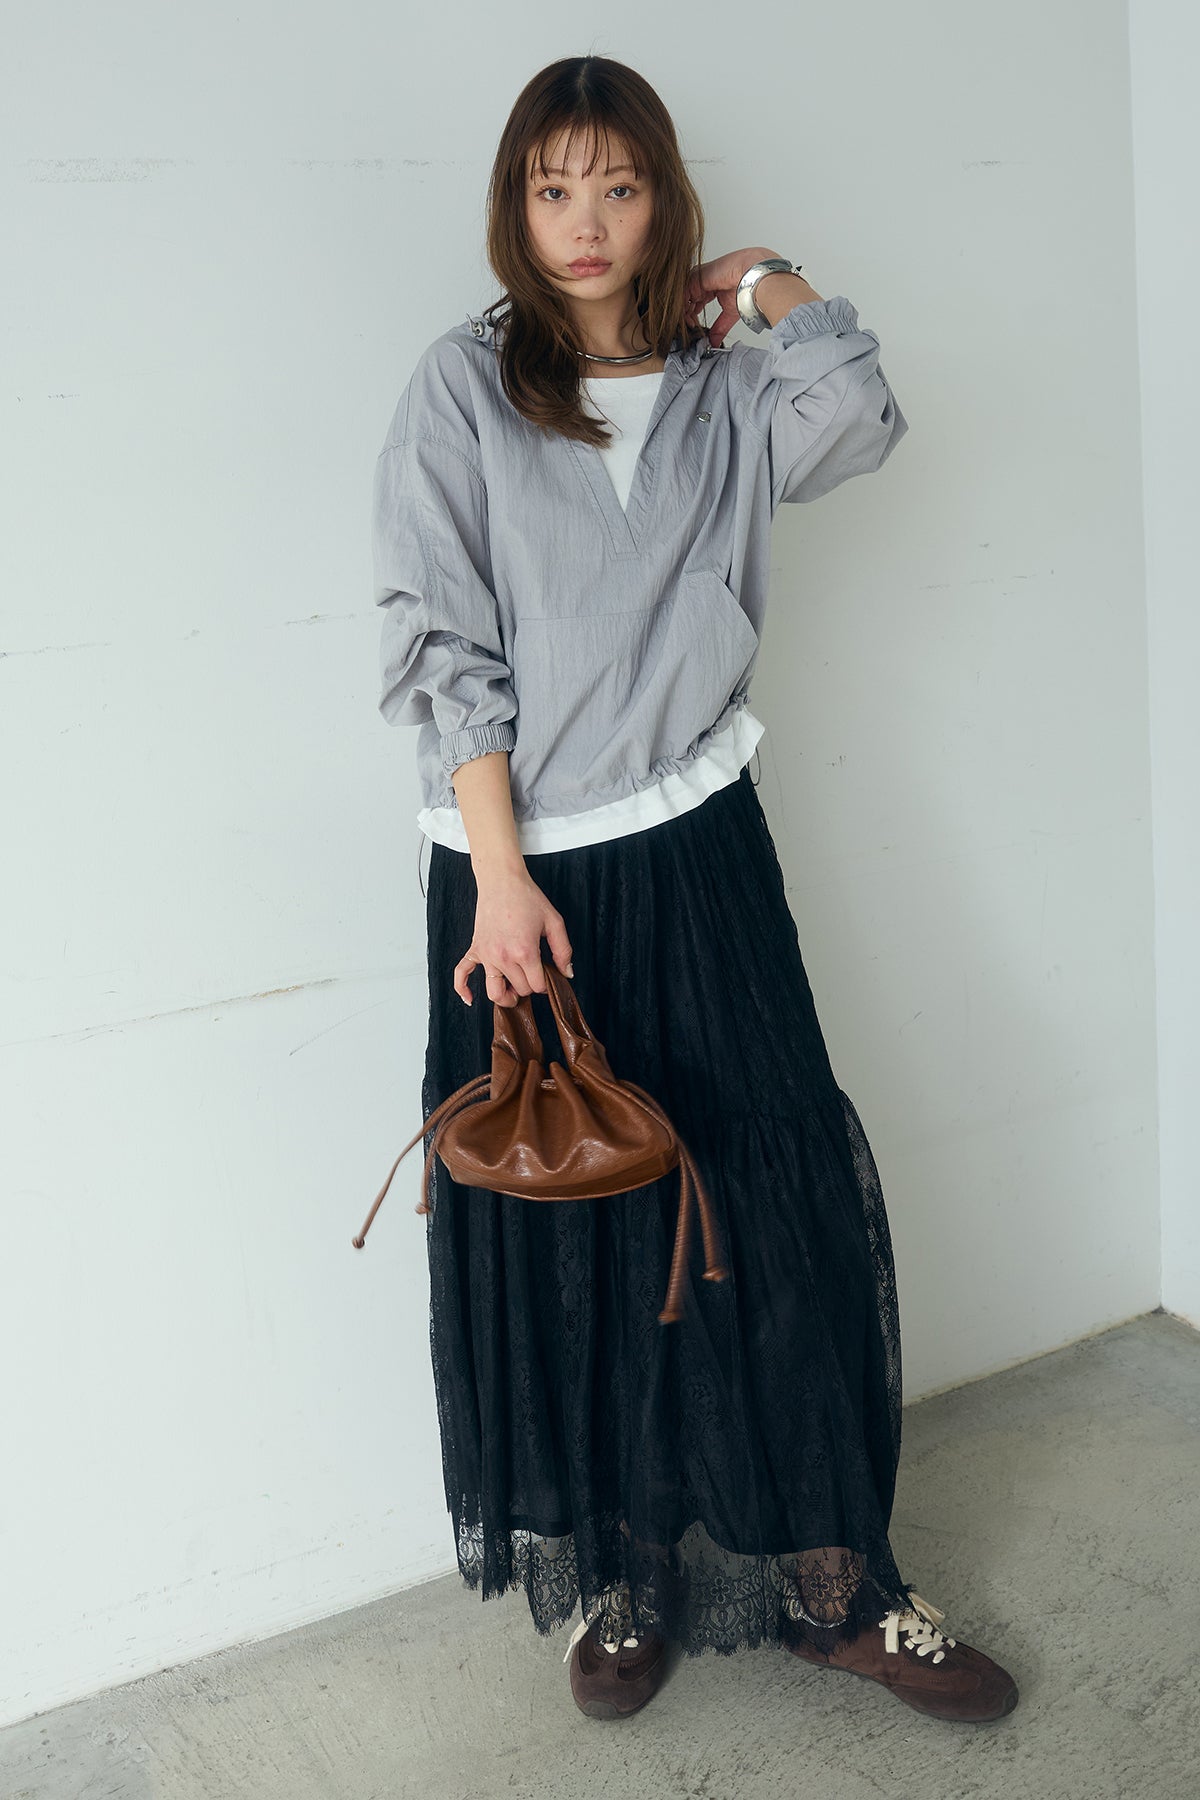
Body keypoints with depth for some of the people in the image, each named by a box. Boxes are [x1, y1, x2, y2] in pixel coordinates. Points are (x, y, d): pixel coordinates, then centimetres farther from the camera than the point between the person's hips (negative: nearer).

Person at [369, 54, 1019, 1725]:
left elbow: (860, 416, -12)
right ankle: (614, 1579, 27)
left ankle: (830, 1579, 19)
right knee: (565, 1237, 7)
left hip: (697, 851, 2)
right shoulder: (464, 385, 2)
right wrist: (502, 879, -13)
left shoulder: (723, 395, 10)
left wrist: (763, 279, 3)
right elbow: (445, 647, -6)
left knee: (788, 1202, 1)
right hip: (520, 866, -2)